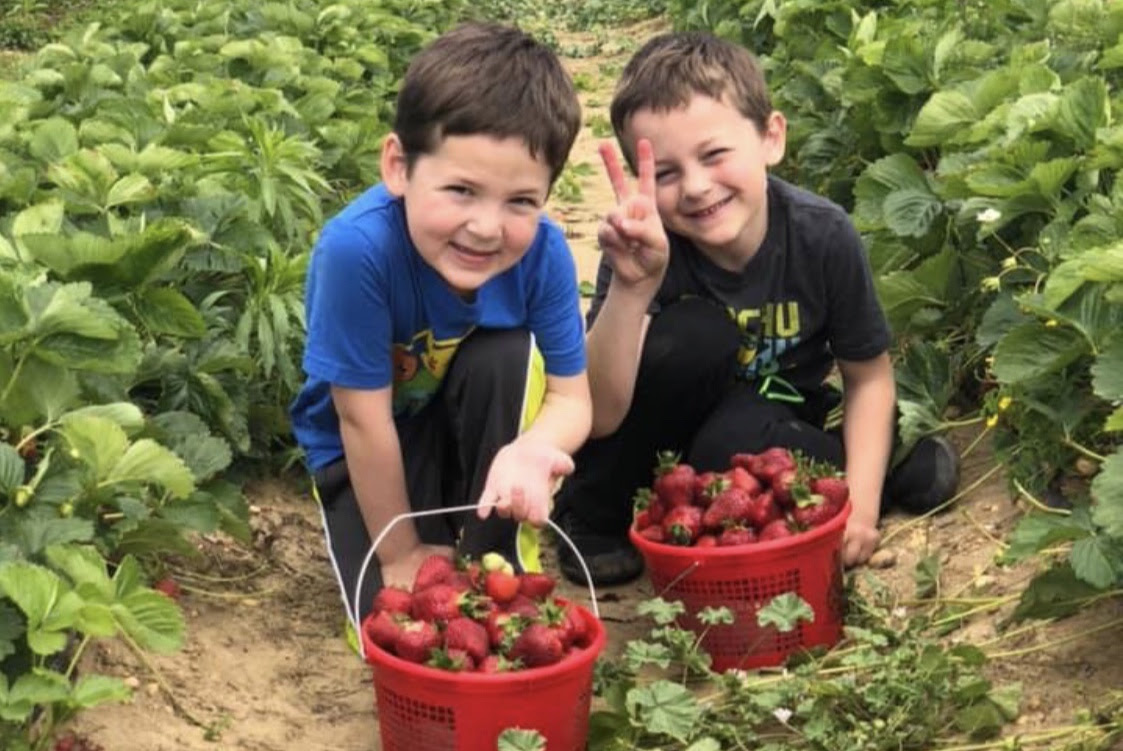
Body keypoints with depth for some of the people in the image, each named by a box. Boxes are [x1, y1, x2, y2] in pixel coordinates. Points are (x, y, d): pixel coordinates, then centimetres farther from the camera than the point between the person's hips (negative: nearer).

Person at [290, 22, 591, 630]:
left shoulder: (543, 251, -26)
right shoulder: (356, 248, -36)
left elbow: (571, 397, -17)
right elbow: (365, 421, -26)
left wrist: (533, 447, -42)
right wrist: (400, 553, -16)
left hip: (478, 426, 3)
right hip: (362, 449, -2)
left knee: (508, 353, -28)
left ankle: (496, 562, -11)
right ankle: (429, 530, 15)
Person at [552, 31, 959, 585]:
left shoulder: (822, 236, -22)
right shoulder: (648, 246, -26)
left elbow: (868, 376, -7)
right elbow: (599, 418, -34)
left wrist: (860, 501, -18)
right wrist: (631, 287, -48)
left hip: (768, 424, 0)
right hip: (667, 429, 1)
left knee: (731, 448, -35)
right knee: (693, 332, -31)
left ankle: (886, 467, -5)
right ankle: (595, 515, -9)